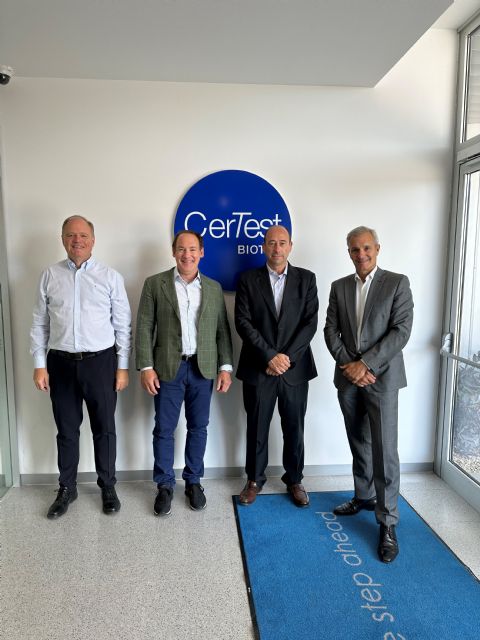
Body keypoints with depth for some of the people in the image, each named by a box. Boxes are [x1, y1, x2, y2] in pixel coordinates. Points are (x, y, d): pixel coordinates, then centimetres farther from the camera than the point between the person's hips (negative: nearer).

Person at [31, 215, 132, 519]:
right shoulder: (50, 276, 4)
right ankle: (67, 488, 32)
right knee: (67, 430, 14)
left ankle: (108, 486, 28)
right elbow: (40, 324, 6)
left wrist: (123, 367, -3)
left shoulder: (111, 277, -1)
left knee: (105, 428, 10)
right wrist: (39, 364, 1)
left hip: (100, 361, -1)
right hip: (61, 362, 2)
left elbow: (123, 325, -1)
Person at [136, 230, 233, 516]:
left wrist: (225, 367, 0)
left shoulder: (214, 287, 7)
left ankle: (193, 481, 28)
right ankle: (165, 485, 23)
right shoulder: (155, 284, 0)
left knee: (198, 427, 11)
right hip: (168, 368, -2)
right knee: (164, 429, 6)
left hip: (203, 369, 2)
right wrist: (146, 367, -9)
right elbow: (145, 328, -2)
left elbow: (222, 330, 7)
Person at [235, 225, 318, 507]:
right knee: (257, 428, 11)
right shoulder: (248, 279, 1)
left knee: (294, 428, 12)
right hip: (258, 368, 0)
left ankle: (294, 479, 31)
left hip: (296, 368, 1)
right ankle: (255, 480, 29)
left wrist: (287, 357, -12)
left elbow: (310, 322, -3)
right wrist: (270, 356, -14)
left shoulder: (307, 279, 4)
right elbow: (243, 322, -6)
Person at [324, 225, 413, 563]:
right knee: (359, 444, 15)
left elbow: (401, 330, -10)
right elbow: (331, 331, 4)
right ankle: (364, 496, 33)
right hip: (348, 377, 4)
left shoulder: (397, 283, -2)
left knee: (384, 449, -5)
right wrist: (348, 365, -10)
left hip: (381, 377, -4)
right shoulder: (339, 287, 9)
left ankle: (388, 522, 7)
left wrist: (366, 364, -16)